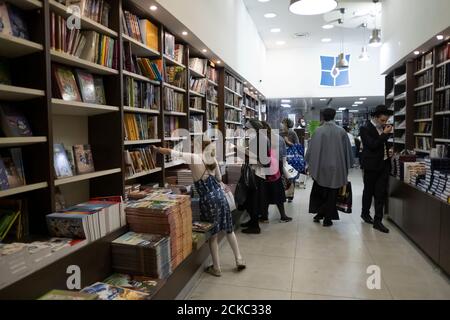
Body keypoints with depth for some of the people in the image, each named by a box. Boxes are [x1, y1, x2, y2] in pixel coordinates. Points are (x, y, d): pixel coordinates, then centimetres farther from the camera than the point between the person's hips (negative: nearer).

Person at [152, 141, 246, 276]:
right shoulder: (213, 160, 6)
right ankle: (239, 260, 25)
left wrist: (156, 149, 13)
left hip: (207, 200, -4)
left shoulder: (192, 157, -6)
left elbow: (170, 152, -2)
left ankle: (216, 268, 19)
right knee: (229, 230, 17)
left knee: (213, 235, 8)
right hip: (220, 196, 4)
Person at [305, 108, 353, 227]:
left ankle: (319, 214, 18)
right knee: (332, 193, 10)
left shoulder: (318, 131, -9)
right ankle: (327, 218, 13)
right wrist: (346, 166, 14)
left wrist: (310, 163, 8)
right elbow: (348, 150, 3)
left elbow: (311, 149, -6)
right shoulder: (341, 131, -3)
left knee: (318, 191, 19)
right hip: (336, 168, 1)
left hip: (321, 167, -1)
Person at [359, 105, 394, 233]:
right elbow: (372, 145, -21)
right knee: (369, 191, 11)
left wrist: (389, 150, 7)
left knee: (381, 193, 2)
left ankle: (377, 221, 7)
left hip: (384, 164, 5)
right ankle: (365, 213, 33)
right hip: (371, 165, -5)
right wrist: (385, 134, -17)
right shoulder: (365, 128, -11)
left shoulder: (383, 128, 9)